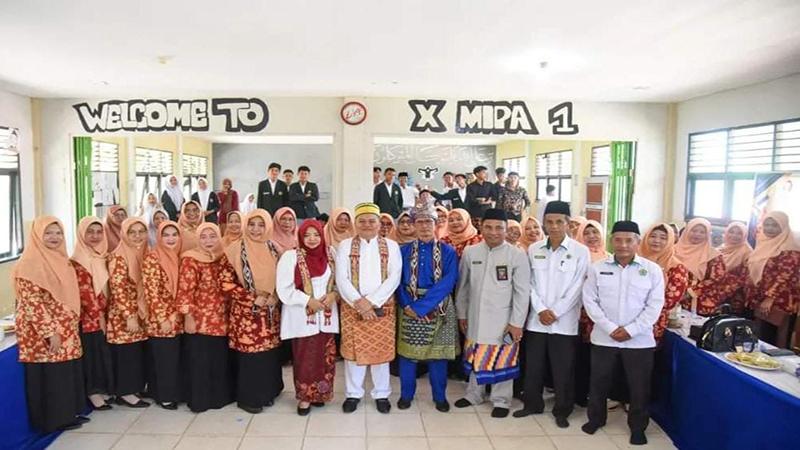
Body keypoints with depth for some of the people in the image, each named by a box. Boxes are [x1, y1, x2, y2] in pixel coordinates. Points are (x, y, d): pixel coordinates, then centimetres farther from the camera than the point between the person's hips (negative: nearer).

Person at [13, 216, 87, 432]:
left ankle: (67, 414, 26)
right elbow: (32, 303, -19)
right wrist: (50, 332, -21)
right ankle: (52, 420, 15)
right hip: (43, 332, -8)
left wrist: (72, 325, 16)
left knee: (67, 372, 14)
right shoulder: (29, 263, -15)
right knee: (50, 375, 2)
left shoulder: (61, 259, 10)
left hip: (66, 331, 8)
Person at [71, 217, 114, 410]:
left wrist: (106, 313, 6)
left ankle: (103, 389, 24)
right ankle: (93, 392, 13)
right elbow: (84, 292, -16)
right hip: (88, 317, -7)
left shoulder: (103, 257, 8)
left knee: (104, 352, 13)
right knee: (92, 352, 1)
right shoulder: (77, 261, -13)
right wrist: (98, 316, -14)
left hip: (105, 315, 7)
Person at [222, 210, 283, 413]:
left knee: (270, 353, 10)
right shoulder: (236, 250, -8)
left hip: (271, 311, 4)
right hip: (246, 312, -4)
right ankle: (248, 397, 16)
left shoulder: (274, 250, 5)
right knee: (250, 354, 0)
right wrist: (253, 299, -15)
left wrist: (274, 297, -6)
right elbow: (226, 282, -10)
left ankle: (267, 392, 27)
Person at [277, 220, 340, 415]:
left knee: (325, 357, 9)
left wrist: (333, 294, -9)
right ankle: (305, 396, 19)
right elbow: (284, 289, -10)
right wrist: (308, 300, -16)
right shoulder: (290, 257, -7)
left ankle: (319, 393, 27)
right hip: (302, 316, -3)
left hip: (326, 315, 4)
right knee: (305, 358, 4)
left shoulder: (330, 256, 5)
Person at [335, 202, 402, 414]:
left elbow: (394, 277, -7)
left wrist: (371, 301, -16)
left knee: (381, 349, 7)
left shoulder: (391, 246, 3)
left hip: (382, 307, 0)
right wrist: (359, 302, -16)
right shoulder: (345, 246, 3)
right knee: (353, 349, 7)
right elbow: (341, 278, -5)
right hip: (352, 307, 0)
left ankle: (381, 394, 24)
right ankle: (353, 393, 24)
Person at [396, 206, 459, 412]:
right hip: (409, 308, 1)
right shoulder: (404, 251, 3)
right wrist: (407, 305, -17)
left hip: (438, 309, -1)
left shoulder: (448, 252, -2)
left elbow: (448, 282, -12)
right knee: (407, 351, 7)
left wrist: (421, 306, -17)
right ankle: (406, 394, 25)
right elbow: (398, 280, -2)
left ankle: (440, 396, 25)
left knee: (438, 352, 8)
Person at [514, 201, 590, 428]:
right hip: (536, 319, 3)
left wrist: (555, 312, -10)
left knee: (563, 370, 7)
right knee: (533, 366, 12)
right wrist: (540, 310, -8)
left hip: (565, 321, -3)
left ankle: (562, 411, 23)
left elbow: (577, 288, -7)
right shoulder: (533, 249, 4)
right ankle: (533, 404, 29)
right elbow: (530, 283, 4)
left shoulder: (580, 251, -4)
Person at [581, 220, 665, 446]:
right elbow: (590, 301, -2)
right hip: (603, 338, 1)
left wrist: (631, 330, -12)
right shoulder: (598, 268, 0)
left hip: (639, 340, -1)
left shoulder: (652, 269, -1)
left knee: (639, 386, 10)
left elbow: (655, 305, -4)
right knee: (599, 382, 12)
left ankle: (638, 427, 29)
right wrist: (610, 328, -12)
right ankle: (596, 418, 33)